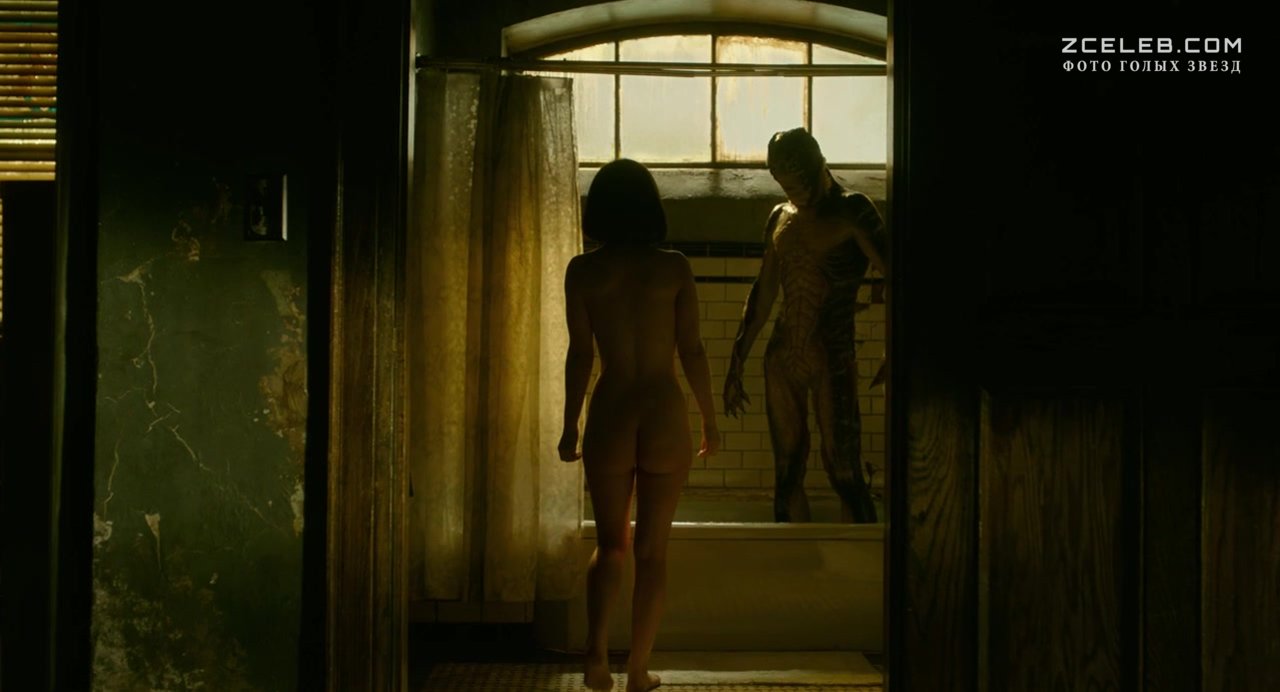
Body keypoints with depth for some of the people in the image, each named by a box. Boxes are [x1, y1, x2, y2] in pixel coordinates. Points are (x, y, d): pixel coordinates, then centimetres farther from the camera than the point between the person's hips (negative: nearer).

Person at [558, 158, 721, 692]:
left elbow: (580, 354, -2)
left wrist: (569, 427, 8)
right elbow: (691, 351, -3)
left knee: (610, 544, 17)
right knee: (652, 550, 10)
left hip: (609, 417, 1)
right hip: (665, 416, 0)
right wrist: (709, 421, 8)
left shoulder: (583, 271, -4)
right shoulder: (673, 268, -4)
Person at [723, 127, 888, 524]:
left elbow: (891, 272, -17)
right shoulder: (781, 217, 11)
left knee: (844, 473, -6)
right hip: (782, 359, 6)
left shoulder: (851, 212, -6)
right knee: (787, 474, 9)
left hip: (832, 361, -5)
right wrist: (735, 368, 16)